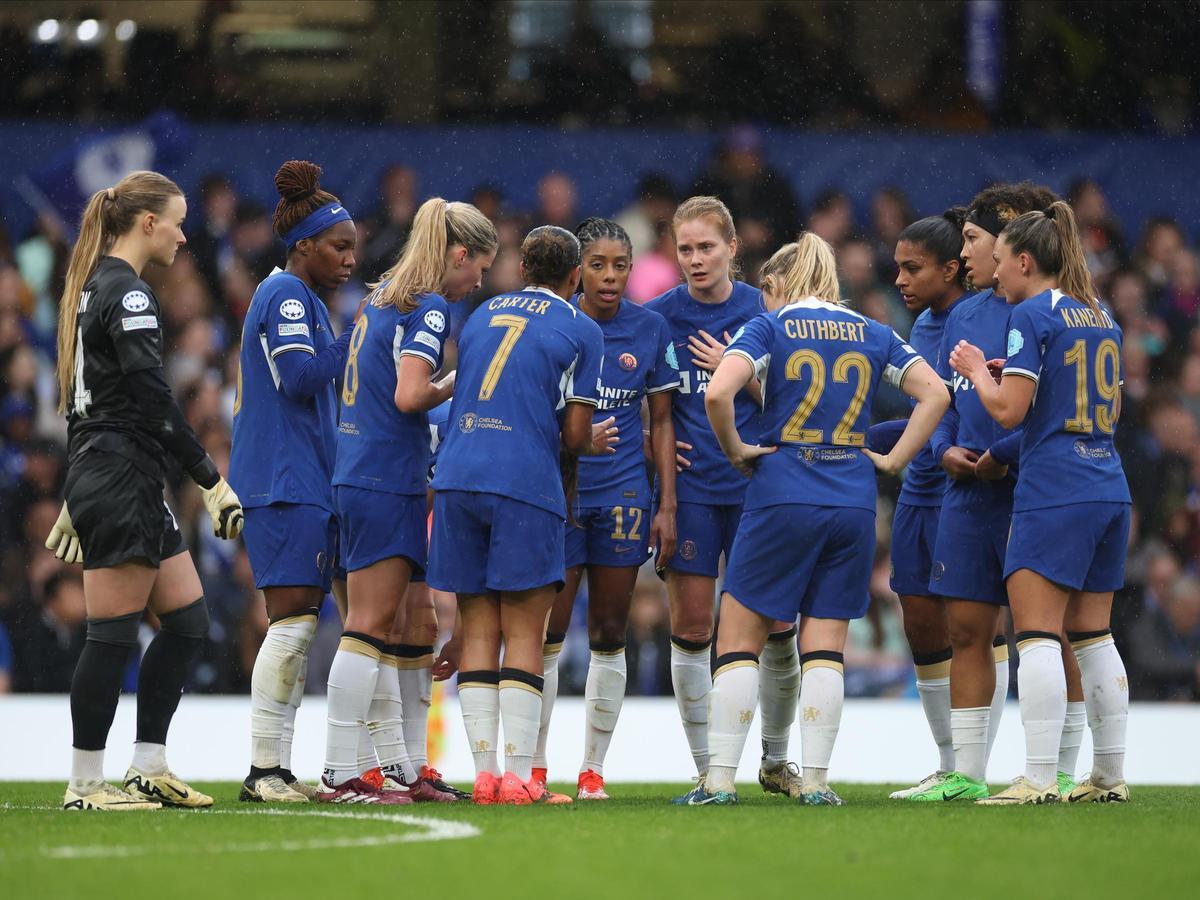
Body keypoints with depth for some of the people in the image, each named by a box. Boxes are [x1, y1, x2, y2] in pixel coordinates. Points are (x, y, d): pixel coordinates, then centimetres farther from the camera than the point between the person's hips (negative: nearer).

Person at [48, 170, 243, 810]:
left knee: (187, 620, 10)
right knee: (114, 633, -5)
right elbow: (154, 402, -19)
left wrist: (78, 500, 25)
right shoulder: (127, 295, -13)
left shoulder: (93, 286, 16)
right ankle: (85, 785, -1)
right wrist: (213, 482, -16)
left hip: (96, 474, 10)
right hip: (123, 476, -10)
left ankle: (148, 770, 11)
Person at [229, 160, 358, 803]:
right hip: (285, 485, -10)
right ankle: (263, 769, -13)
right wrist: (354, 340, -11)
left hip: (303, 482, 10)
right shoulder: (286, 295, -9)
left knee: (296, 626, 7)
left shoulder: (303, 300, 22)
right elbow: (299, 375, -19)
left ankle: (276, 771, 7)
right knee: (293, 621, -12)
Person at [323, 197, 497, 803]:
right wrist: (454, 386, -3)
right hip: (388, 480, -9)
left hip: (358, 475, 9)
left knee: (387, 628, 11)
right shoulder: (429, 306, -11)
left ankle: (397, 769, 15)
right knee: (370, 625, -8)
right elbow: (410, 395, -20)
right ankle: (339, 774, -9)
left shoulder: (383, 296, 16)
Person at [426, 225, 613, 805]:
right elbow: (574, 435, 2)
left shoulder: (481, 316, 19)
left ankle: (484, 773, 1)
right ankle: (518, 776, -8)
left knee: (478, 631, 6)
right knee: (523, 635, -2)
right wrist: (592, 442, 24)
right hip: (525, 485, -4)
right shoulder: (581, 331, 4)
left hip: (457, 475, 4)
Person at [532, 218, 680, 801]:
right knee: (548, 633, -3)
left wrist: (667, 505, 4)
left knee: (609, 635, 5)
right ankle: (534, 767, 6)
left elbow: (662, 421, 8)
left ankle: (593, 768, 13)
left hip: (623, 495, 2)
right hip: (557, 490, -2)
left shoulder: (650, 329, 2)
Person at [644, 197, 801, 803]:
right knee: (690, 628, -1)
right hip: (688, 487, 0)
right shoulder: (660, 315, 3)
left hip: (755, 485, 0)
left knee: (777, 627, 0)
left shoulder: (764, 311, 2)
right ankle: (706, 770, 8)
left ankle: (775, 760, 18)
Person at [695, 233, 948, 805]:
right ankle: (815, 780, 1)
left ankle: (721, 778, -1)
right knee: (825, 646, 7)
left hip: (783, 495, -3)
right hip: (853, 500, 3)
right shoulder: (872, 335, 12)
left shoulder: (770, 328, 0)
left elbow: (717, 394, -16)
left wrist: (736, 451, -2)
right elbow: (935, 395, 7)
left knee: (738, 640, 4)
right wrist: (893, 460, 7)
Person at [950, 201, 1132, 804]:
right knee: (1093, 635, 12)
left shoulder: (1031, 316, -8)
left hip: (1053, 494, -8)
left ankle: (1039, 778, -15)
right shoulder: (1102, 320, 16)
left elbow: (1009, 410, -13)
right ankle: (1110, 776, 12)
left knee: (1037, 635, -9)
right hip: (1109, 491, 8)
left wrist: (976, 370, 6)